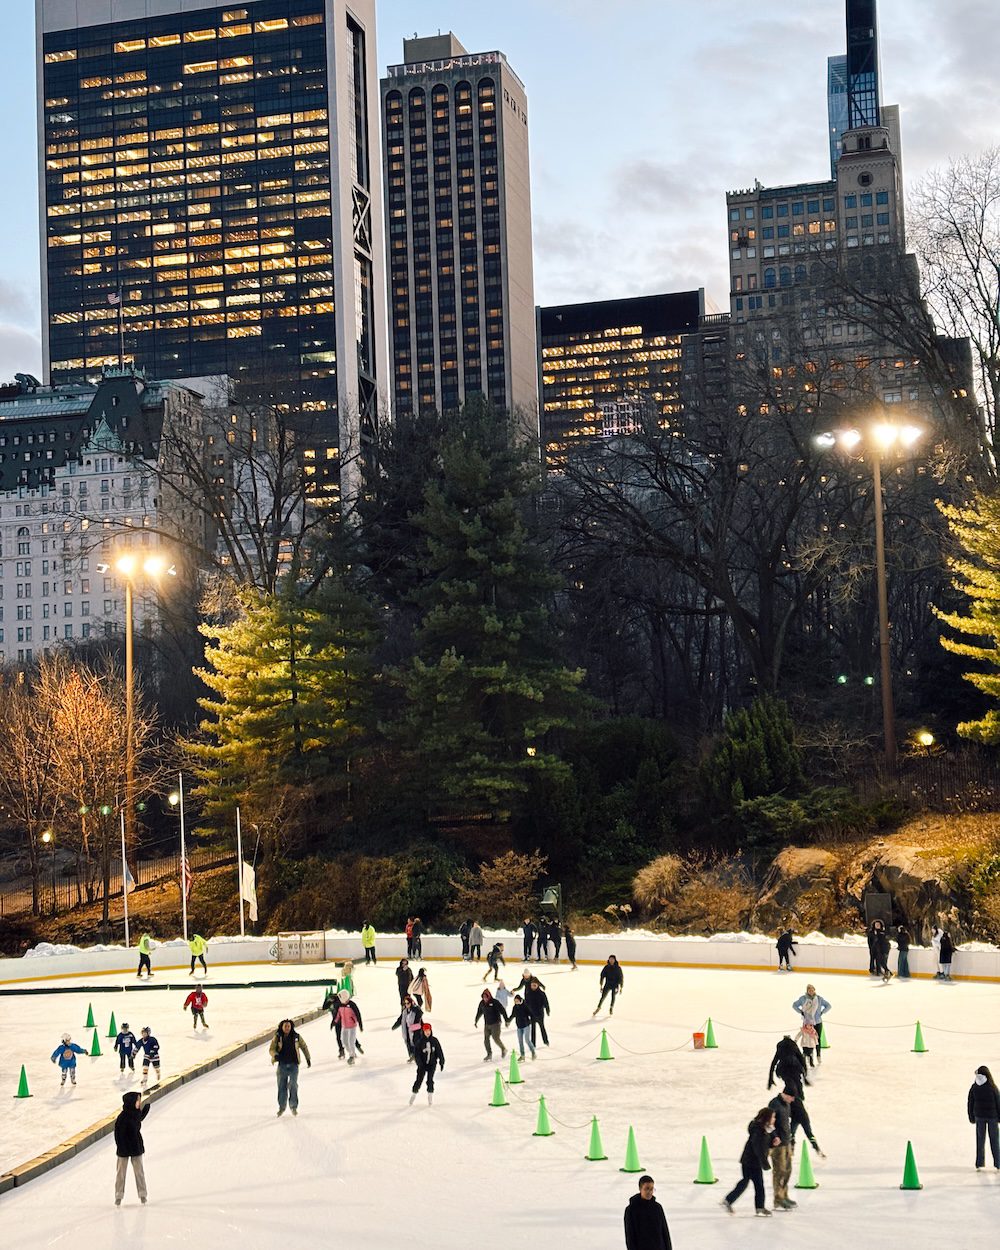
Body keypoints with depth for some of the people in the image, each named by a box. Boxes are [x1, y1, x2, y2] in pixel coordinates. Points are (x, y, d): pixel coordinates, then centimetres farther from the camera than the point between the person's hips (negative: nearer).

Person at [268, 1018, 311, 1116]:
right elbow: (271, 1049, -4)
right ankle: (281, 1107, 21)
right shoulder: (277, 1037, -3)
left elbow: (304, 1047, 11)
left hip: (293, 1065, 0)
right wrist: (275, 1055, -26)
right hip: (282, 1065, 0)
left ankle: (294, 1107, 11)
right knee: (282, 1086, 7)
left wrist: (308, 1059, 14)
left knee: (293, 1085, -2)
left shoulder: (296, 1037, -1)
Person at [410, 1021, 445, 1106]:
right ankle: (414, 1094, 18)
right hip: (422, 1064, -1)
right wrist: (420, 1064, -18)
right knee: (419, 1080, -1)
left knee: (430, 1080, 0)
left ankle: (430, 1096, 14)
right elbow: (416, 1053, -11)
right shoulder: (419, 1042, -11)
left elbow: (439, 1052, 1)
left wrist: (441, 1062, 1)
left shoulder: (434, 1041, -4)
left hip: (432, 1064, 1)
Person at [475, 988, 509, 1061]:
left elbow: (502, 1011, -14)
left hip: (495, 1023, -6)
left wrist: (506, 1020, -14)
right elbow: (479, 1012, 17)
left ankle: (503, 1049, 17)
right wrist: (476, 1021, 27)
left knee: (496, 1038, -9)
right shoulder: (482, 1003, 1)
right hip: (487, 1024, 6)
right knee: (486, 1040, 3)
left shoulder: (494, 1002, -16)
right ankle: (489, 1054, 18)